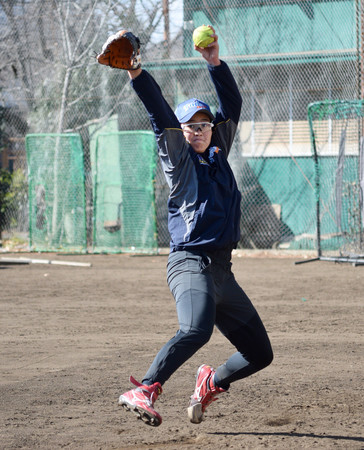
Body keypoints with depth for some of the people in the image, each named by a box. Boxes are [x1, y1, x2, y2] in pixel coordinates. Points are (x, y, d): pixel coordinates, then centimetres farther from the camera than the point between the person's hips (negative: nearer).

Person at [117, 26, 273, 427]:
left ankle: (212, 382, 33)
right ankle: (144, 391, -37)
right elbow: (162, 118, -12)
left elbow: (232, 105, 17)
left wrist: (215, 63, 5)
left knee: (259, 353, 9)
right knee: (197, 330, -36)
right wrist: (136, 73, -26)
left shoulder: (217, 155, 18)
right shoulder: (180, 160, 3)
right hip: (191, 262, -7)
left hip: (222, 270, 7)